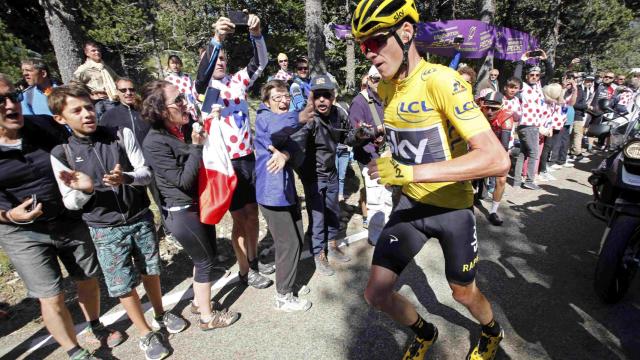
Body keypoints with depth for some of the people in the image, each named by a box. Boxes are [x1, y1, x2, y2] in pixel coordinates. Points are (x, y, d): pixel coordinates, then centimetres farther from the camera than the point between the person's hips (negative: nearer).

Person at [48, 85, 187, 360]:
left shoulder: (122, 135, -8)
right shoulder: (61, 154, -8)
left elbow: (146, 173, -7)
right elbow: (71, 203, -4)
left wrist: (125, 178, -28)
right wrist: (83, 190, -27)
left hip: (141, 219, 1)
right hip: (105, 230, 0)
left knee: (150, 271, 18)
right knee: (123, 285, 9)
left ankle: (160, 314, 44)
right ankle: (146, 334, 31)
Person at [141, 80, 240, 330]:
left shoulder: (187, 127, -1)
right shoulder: (154, 143, -21)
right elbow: (183, 180, -22)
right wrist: (196, 146, -24)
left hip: (199, 204, 8)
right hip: (181, 212, -8)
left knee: (205, 255, 19)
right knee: (205, 261, 4)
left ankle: (199, 302, 41)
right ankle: (207, 317, 23)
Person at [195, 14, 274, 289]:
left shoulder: (237, 81, 9)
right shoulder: (205, 88, -3)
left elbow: (260, 63, -1)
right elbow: (202, 75, -25)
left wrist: (256, 34, -18)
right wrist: (216, 39, -36)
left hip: (249, 158, 5)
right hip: (226, 162, -5)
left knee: (253, 213, 15)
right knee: (239, 218, 4)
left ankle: (254, 260, 34)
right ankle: (245, 272, 22)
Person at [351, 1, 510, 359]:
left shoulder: (442, 81, -24)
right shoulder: (384, 88, -1)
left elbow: (497, 159, -32)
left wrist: (410, 172, -37)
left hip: (453, 207, -5)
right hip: (412, 203, 5)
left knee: (463, 292, 17)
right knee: (377, 293, 3)